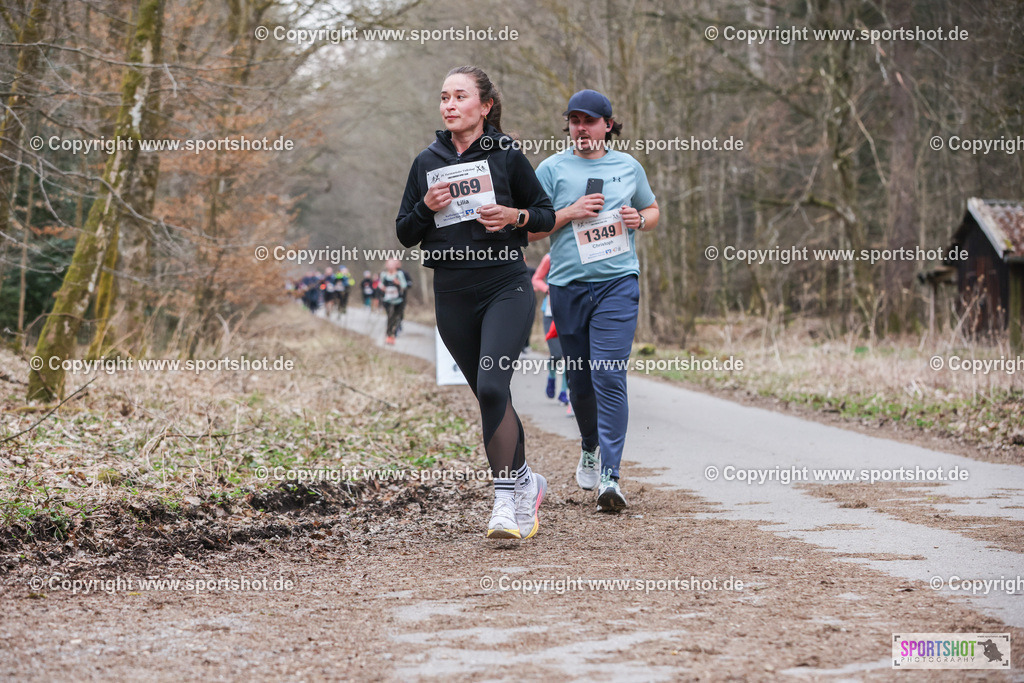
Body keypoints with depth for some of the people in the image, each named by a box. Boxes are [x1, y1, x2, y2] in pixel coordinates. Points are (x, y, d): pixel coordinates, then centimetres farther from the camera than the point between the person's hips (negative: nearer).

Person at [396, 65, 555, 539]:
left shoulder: (507, 157, 1)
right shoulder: (426, 163, 9)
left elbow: (547, 215, 8)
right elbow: (405, 234, 11)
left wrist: (514, 216, -12)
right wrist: (427, 207, -8)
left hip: (506, 288, -4)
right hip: (453, 295, 4)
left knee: (492, 386, -20)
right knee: (488, 396, 11)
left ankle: (506, 499, -15)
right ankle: (526, 483, 31)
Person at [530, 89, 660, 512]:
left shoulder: (628, 166, 10)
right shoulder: (552, 169, 5)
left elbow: (653, 210, 23)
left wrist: (640, 220, 1)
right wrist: (569, 213, -11)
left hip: (618, 283, -1)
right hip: (568, 286, 1)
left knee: (609, 378, -13)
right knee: (579, 380, 11)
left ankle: (610, 476, -15)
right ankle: (590, 449, 39)